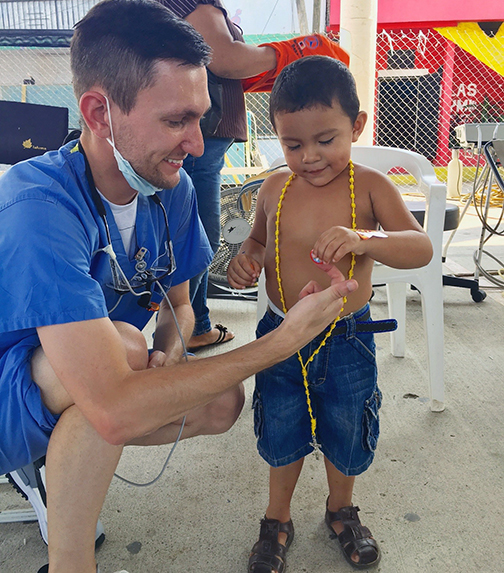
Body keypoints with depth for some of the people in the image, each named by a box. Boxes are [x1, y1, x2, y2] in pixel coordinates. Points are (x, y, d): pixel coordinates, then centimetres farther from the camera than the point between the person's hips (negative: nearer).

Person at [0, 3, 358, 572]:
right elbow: (116, 412, -40)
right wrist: (284, 340, -35)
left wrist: (167, 357, -20)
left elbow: (176, 305, 5)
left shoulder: (172, 188, -9)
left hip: (85, 392, 7)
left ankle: (57, 464, 10)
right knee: (125, 345, -34)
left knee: (221, 402, -8)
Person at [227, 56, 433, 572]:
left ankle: (341, 510, 49)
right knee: (282, 433, 16)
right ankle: (278, 519, 43)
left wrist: (365, 240, -41)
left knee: (345, 433, 18)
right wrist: (245, 262, -10)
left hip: (347, 340, -1)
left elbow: (421, 248, -22)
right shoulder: (275, 189, -4)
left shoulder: (369, 186, -12)